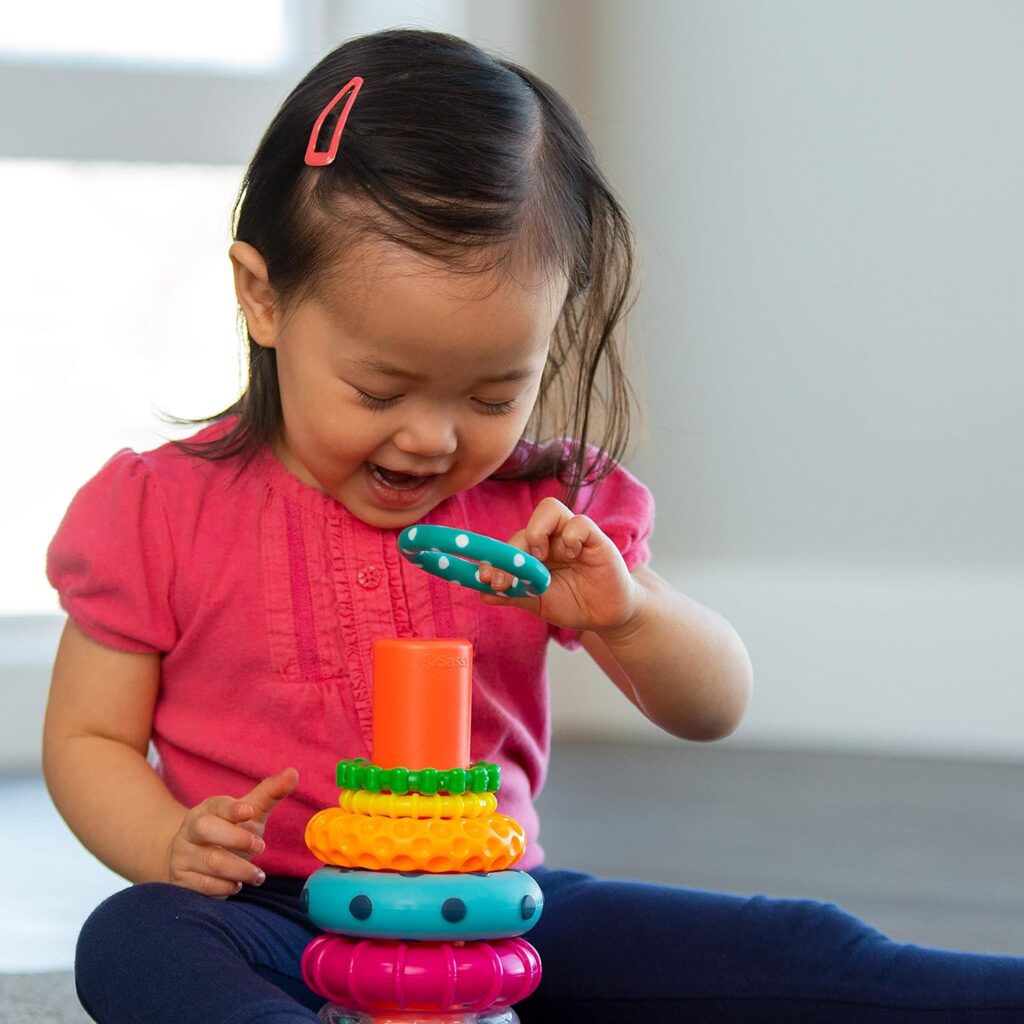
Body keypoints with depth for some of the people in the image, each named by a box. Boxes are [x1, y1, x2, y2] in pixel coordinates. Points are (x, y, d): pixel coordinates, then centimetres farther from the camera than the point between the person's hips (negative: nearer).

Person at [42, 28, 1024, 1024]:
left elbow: (714, 709, 5)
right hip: (282, 919, -3)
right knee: (133, 943, -37)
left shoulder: (542, 515, 4)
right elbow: (88, 737, 4)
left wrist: (623, 614, -18)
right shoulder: (159, 513, -2)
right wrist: (172, 846, -19)